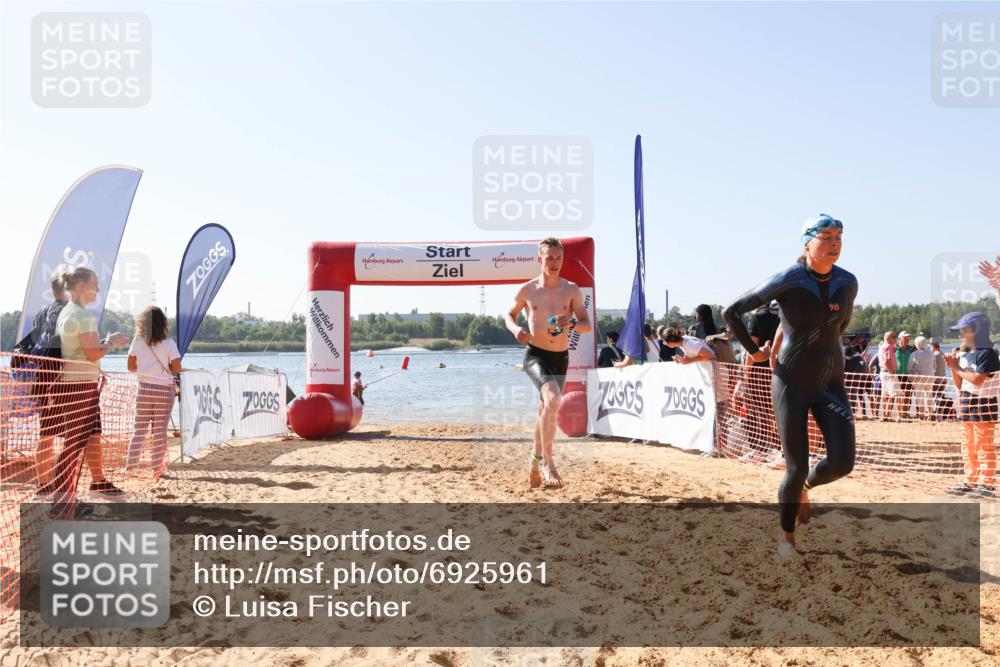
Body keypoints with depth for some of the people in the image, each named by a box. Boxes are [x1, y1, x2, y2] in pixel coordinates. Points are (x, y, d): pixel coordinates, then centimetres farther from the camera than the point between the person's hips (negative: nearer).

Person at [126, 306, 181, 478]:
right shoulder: (168, 343, -7)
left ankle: (131, 466, 9)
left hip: (145, 388, 2)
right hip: (164, 389, -2)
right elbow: (176, 369, -9)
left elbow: (131, 367, 4)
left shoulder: (137, 341, 0)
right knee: (160, 431, 3)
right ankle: (157, 469, 7)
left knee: (139, 429, 11)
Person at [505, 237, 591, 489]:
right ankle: (547, 462, -19)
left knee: (545, 411, 17)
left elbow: (587, 325, 0)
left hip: (561, 357, 3)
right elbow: (509, 315, 12)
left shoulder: (571, 290, 1)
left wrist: (572, 323, -22)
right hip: (535, 355, -3)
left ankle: (535, 463, 39)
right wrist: (515, 329, -10)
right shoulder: (526, 290, -2)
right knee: (553, 400, -29)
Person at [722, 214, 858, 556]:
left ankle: (804, 488, 26)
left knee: (843, 462, -10)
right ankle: (786, 537, 23)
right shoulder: (786, 281, -14)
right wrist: (754, 351, -4)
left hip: (830, 383, 4)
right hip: (791, 384, -4)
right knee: (797, 468, -2)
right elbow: (730, 312, -7)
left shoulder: (848, 282, -1)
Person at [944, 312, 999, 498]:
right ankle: (971, 481, 22)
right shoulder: (964, 355, 12)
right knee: (968, 447, 14)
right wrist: (953, 367, 1)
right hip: (966, 405, 9)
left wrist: (957, 367, -12)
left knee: (984, 447, -4)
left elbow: (977, 379, -23)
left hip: (983, 407, -9)